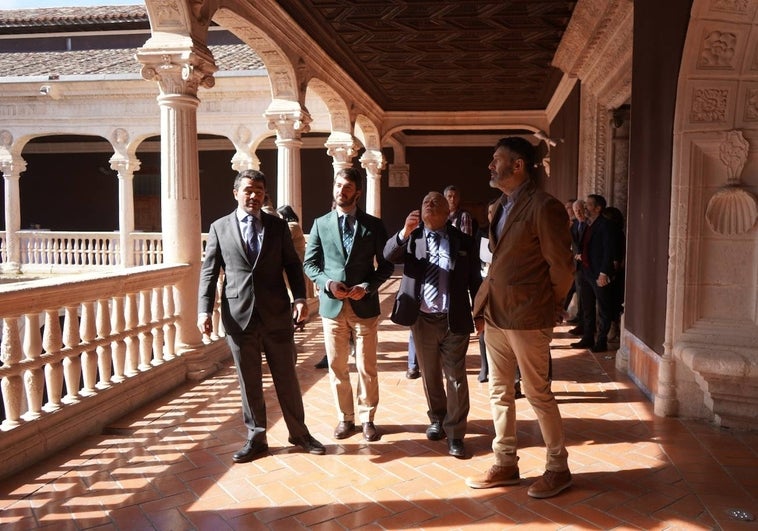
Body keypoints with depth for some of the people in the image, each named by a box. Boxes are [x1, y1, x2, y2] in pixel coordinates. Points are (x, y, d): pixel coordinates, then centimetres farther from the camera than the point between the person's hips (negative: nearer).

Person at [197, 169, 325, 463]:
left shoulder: (278, 226, 6)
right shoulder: (219, 228, 5)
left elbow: (292, 265, 6)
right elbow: (209, 272, 4)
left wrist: (300, 297, -9)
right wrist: (204, 310, -6)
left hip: (276, 314, 0)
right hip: (239, 316, 0)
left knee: (287, 377, 9)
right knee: (249, 381, 9)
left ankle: (299, 432, 25)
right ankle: (256, 438, 24)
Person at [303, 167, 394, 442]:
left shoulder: (374, 225, 2)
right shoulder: (321, 224, 5)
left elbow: (386, 265, 2)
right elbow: (310, 263, 7)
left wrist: (367, 287, -13)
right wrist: (328, 283, -11)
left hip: (364, 306, -1)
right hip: (332, 306, 2)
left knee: (367, 368, 5)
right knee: (337, 367, 8)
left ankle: (367, 418, 21)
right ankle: (345, 417, 24)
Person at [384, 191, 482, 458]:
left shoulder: (464, 241, 1)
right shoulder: (412, 237, 4)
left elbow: (475, 281, 3)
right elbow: (388, 255, -14)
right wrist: (404, 233, -30)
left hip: (454, 319, -2)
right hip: (422, 319, 2)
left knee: (455, 377, 1)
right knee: (430, 374, 16)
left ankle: (455, 433, 10)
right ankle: (437, 419, 34)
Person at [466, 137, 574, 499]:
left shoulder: (543, 206, -14)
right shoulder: (503, 206, 12)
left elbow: (562, 266, -12)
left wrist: (547, 308, -1)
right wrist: (484, 305, 8)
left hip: (526, 319, -8)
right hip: (495, 316, 8)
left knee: (537, 393, 4)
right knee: (499, 392, 14)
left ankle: (558, 468, 21)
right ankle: (505, 465, 27)